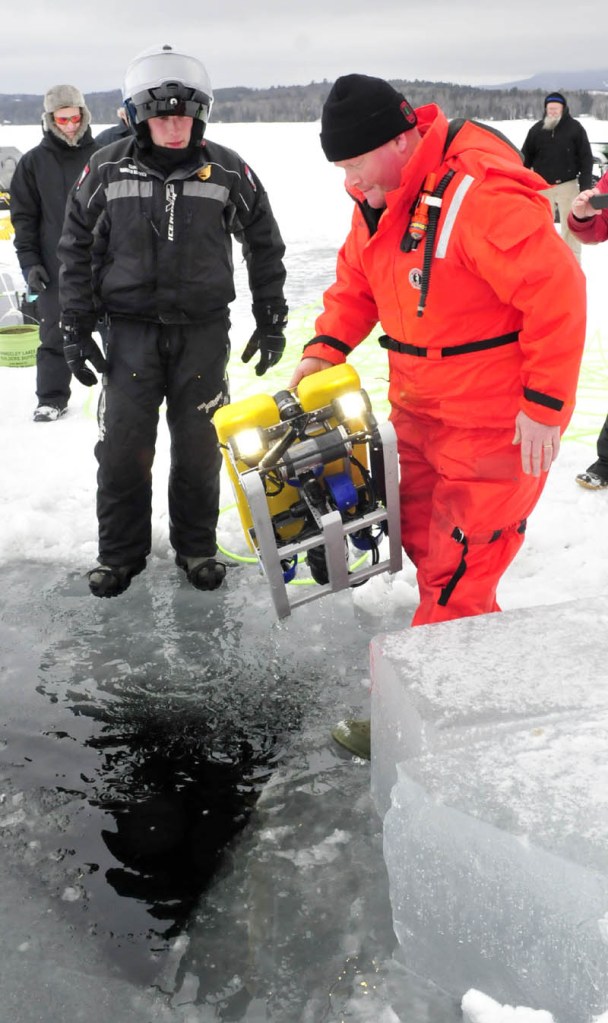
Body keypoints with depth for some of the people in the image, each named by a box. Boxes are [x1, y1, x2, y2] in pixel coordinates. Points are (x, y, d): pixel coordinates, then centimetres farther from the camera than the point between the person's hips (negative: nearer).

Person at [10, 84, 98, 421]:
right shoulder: (33, 162, 4)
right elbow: (23, 216, 4)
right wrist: (29, 263, -3)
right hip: (55, 267, 0)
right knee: (55, 336, 3)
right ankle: (52, 399, 12)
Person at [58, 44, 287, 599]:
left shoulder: (228, 171, -1)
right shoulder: (106, 170, -1)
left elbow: (264, 246, 8)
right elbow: (77, 250, 6)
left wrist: (271, 322, 7)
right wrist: (75, 329, 3)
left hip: (204, 330, 0)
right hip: (130, 330, 0)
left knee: (199, 447, 6)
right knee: (123, 448, 1)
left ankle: (196, 546, 25)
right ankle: (120, 553, 18)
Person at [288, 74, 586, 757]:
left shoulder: (480, 193, -25)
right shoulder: (379, 197, 3)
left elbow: (556, 294, -24)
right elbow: (357, 281, 14)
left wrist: (544, 405, -21)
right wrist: (325, 349, -2)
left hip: (497, 419, -9)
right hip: (421, 411, 9)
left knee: (453, 569, -2)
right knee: (424, 543, 16)